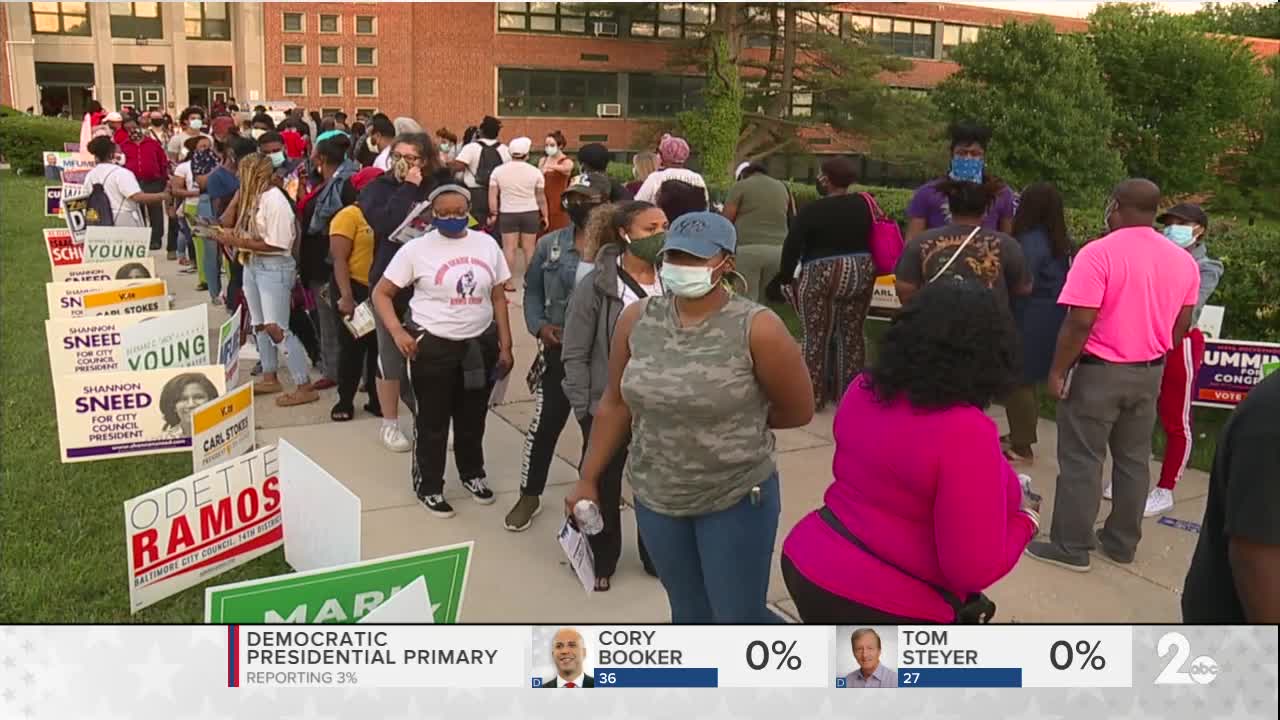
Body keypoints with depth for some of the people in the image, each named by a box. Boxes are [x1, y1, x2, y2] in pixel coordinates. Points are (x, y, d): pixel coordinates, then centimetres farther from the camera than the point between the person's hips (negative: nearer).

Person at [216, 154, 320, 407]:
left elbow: (276, 244, -20)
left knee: (277, 329, -10)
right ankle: (269, 378, 30)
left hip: (274, 267, -9)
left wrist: (237, 241, -18)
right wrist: (231, 235, -3)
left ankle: (305, 387, -5)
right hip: (252, 265, 9)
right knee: (260, 325, 16)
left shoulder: (274, 199, -17)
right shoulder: (253, 197, 8)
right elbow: (252, 233, 11)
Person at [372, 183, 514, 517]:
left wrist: (505, 346, 3)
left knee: (473, 417, 19)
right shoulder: (417, 248, -9)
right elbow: (381, 293, -4)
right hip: (432, 345, -3)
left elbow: (498, 298, 6)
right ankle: (429, 486, 26)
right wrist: (398, 332, -18)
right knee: (432, 420, 8)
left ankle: (472, 473, 41)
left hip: (481, 343, 3)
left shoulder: (486, 244, 1)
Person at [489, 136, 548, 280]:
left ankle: (508, 283, 3)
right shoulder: (535, 171, -3)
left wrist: (493, 214, 7)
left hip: (507, 214, 0)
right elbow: (541, 197, 2)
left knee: (509, 248, 3)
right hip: (530, 213, 0)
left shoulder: (498, 171, -1)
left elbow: (492, 195, -1)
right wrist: (544, 215, 10)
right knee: (529, 248, 6)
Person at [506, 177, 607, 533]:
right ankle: (529, 495, 22)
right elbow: (533, 291, 8)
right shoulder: (550, 244, 3)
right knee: (544, 423, 5)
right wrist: (540, 326, -6)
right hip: (559, 349, 2)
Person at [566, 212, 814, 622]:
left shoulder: (757, 328, -18)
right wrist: (588, 480, 8)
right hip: (655, 496, 4)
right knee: (689, 614, 18)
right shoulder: (636, 320, -5)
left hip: (737, 498, -4)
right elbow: (616, 404, 5)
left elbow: (798, 411, -7)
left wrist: (738, 418, 2)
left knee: (739, 617, 6)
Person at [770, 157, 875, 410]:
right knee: (852, 334, 11)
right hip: (860, 272, 5)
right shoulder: (863, 205, 3)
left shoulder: (812, 210, -11)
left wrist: (785, 277, -1)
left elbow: (792, 247, -12)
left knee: (816, 336, 3)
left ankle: (814, 396, 7)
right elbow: (873, 239, 9)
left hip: (820, 276, -5)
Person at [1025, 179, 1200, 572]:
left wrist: (1058, 370, -13)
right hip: (1150, 373, 7)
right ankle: (1122, 541, 24)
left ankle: (1071, 547, 6)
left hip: (1100, 371, -6)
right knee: (1134, 459, 15)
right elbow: (1181, 326, 11)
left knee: (1081, 460, 1)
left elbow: (1080, 322, -21)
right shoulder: (1183, 260, 5)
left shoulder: (1099, 253, -17)